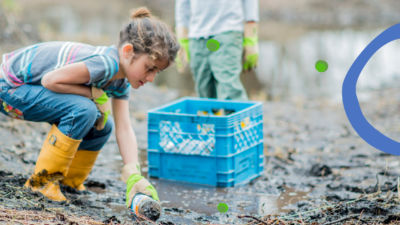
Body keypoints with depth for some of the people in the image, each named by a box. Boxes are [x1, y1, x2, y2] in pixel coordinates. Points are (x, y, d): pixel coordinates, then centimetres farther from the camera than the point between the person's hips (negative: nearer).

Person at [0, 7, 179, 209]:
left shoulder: (121, 82, -1)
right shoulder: (106, 63, -31)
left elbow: (124, 129, -7)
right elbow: (50, 80, -31)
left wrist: (134, 176, -19)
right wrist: (95, 93, -23)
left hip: (31, 86, 9)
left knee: (102, 127, 4)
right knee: (83, 110, -29)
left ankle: (68, 181, 20)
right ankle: (42, 180, -13)